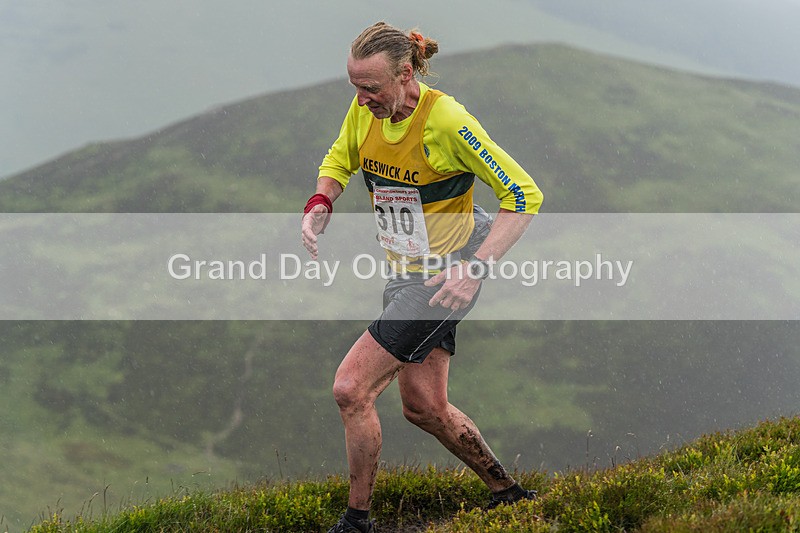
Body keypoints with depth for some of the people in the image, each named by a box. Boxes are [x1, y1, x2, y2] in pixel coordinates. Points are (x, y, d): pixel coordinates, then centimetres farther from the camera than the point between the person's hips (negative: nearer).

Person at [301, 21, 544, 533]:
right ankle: (508, 491, 32)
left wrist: (475, 269, -28)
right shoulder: (366, 109, -5)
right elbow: (340, 160, 16)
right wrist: (321, 204, -6)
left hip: (447, 274, -8)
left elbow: (524, 195, -21)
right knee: (423, 405, 14)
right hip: (407, 272, 8)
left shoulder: (446, 121, -25)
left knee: (351, 388, -13)